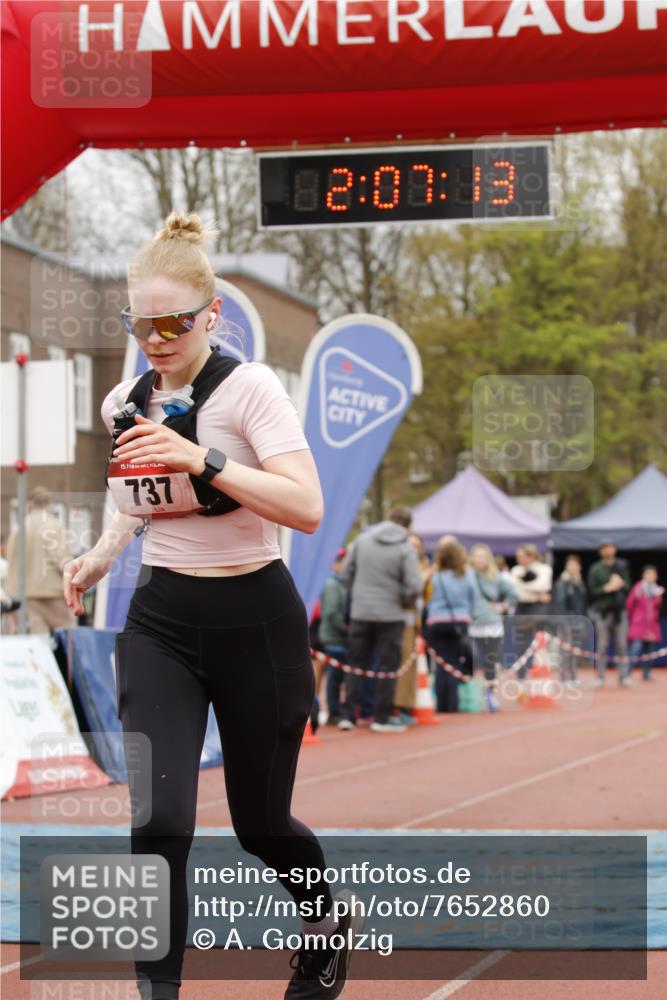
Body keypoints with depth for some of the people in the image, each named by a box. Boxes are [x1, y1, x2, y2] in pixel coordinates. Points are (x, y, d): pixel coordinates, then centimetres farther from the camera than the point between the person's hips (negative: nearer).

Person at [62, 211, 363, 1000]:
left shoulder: (248, 387, -13)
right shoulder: (124, 403, 3)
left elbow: (307, 508, -24)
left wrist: (203, 459, -32)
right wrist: (104, 551, 7)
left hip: (254, 620, -3)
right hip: (159, 621, 3)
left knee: (260, 823, 12)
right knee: (157, 821, -16)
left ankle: (326, 921, 45)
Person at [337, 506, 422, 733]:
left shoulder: (362, 540, 1)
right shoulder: (406, 548, -10)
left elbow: (345, 574, 3)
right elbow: (414, 586, -16)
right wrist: (406, 603, 4)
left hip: (360, 612, 3)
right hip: (390, 615, -3)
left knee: (356, 664, 11)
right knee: (388, 667, 6)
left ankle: (348, 715, 10)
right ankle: (382, 718, 7)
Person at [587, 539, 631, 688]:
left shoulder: (622, 566, 9)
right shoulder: (595, 569, 1)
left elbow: (628, 585, 10)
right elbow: (591, 590, -3)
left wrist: (621, 584, -11)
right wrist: (607, 588, -16)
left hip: (619, 610, 2)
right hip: (602, 611, -2)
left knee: (622, 645, 2)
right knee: (602, 646, -1)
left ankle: (624, 676, 5)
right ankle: (600, 677, 4)